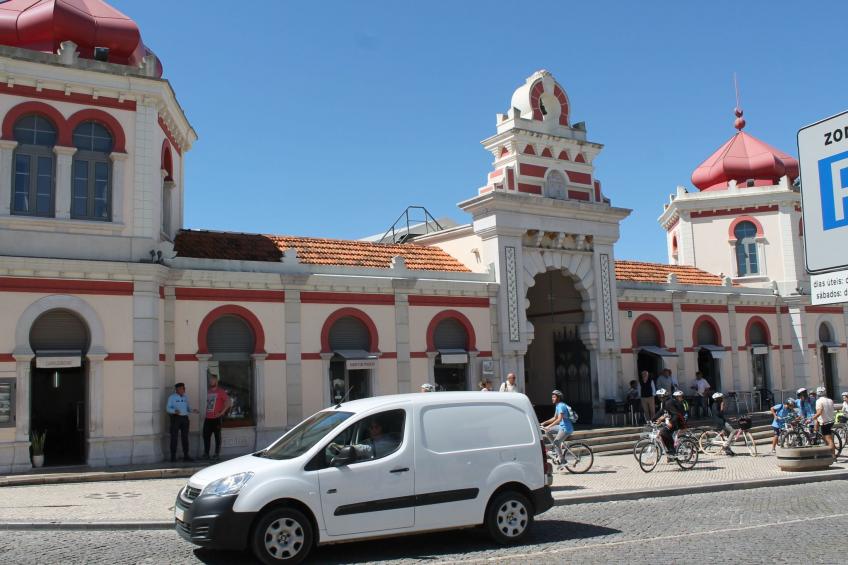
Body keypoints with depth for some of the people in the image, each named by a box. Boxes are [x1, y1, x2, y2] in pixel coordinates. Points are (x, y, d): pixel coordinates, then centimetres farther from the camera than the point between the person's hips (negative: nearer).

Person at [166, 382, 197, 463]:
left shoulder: (185, 397, 17)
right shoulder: (172, 397, 2)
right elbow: (168, 408, -5)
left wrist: (193, 411, -4)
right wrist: (174, 411, -24)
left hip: (184, 418, 5)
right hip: (175, 418, -5)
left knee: (185, 437, 6)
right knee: (174, 437, -4)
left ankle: (186, 456, 10)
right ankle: (173, 456, 0)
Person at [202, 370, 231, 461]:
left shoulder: (220, 391, -5)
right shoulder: (208, 391, 15)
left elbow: (228, 401, -11)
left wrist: (222, 412, -15)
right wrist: (206, 412, 14)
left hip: (216, 418, -6)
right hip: (208, 418, 6)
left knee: (217, 436, 0)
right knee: (206, 435, 5)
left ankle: (217, 454, 4)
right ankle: (206, 454, 12)